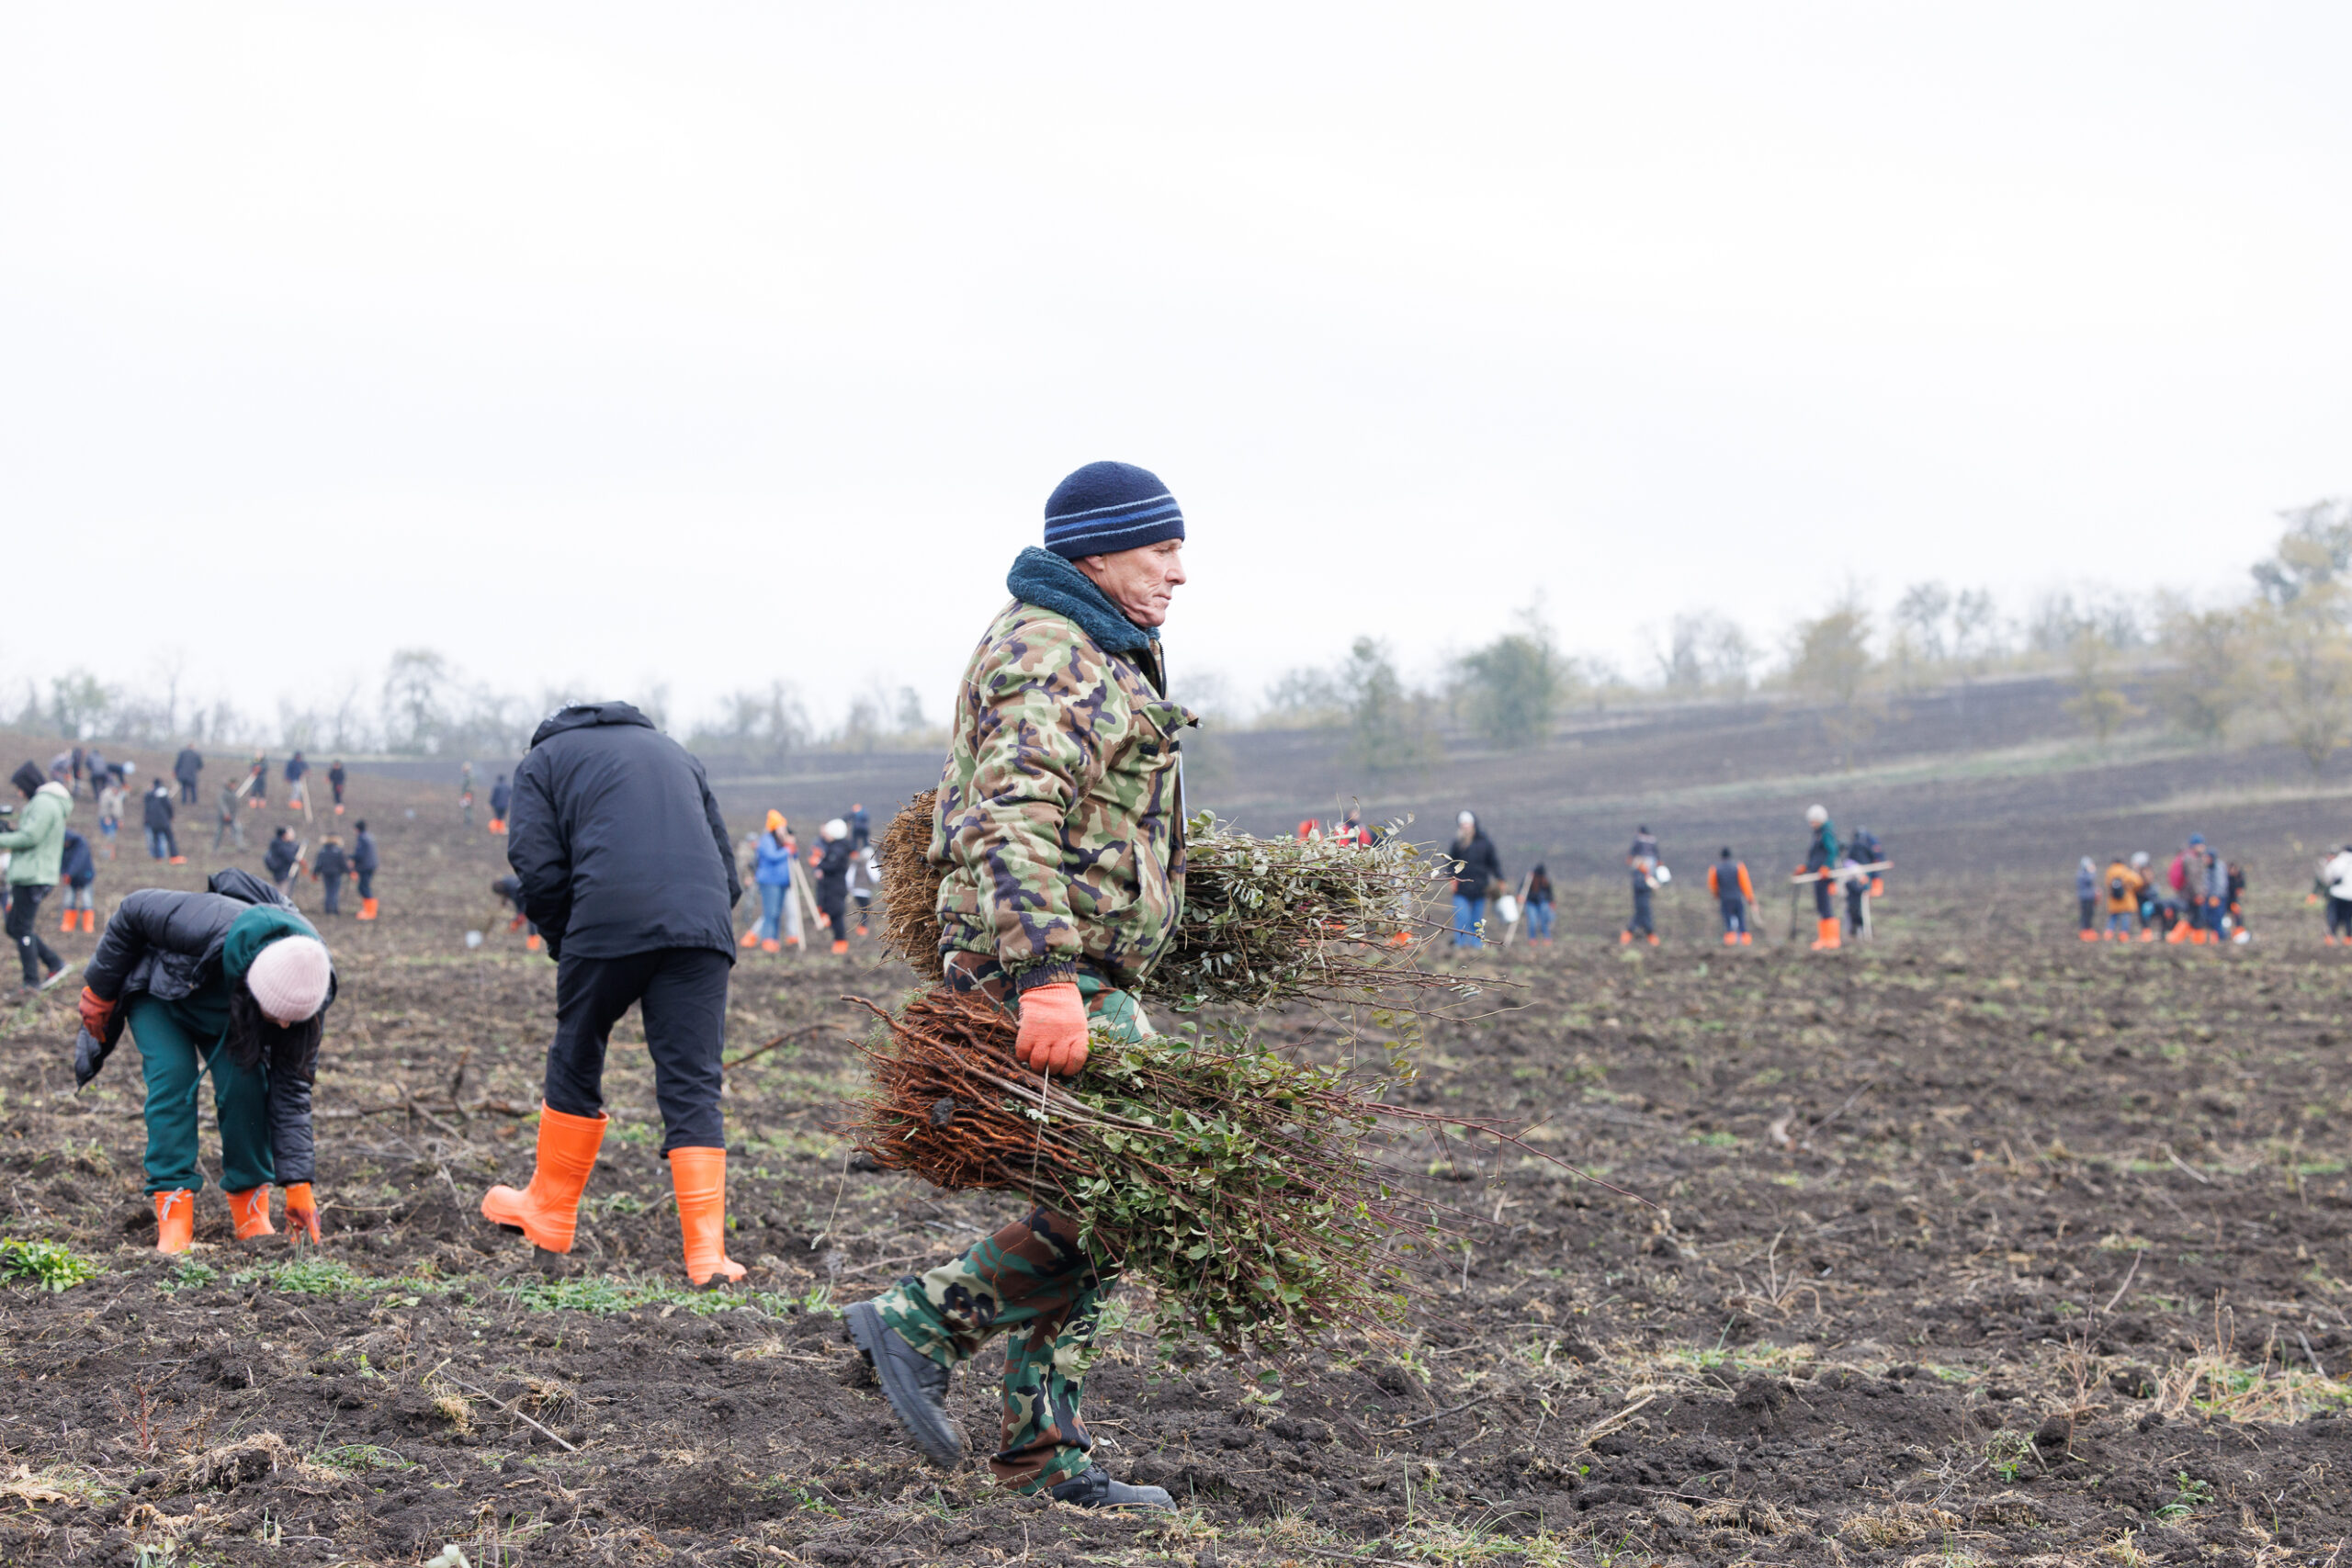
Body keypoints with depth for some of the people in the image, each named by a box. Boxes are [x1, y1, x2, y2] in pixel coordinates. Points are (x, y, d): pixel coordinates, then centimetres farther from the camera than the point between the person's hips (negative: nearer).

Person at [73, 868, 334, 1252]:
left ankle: (252, 1215, -6)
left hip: (224, 1016, 3)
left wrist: (299, 1184, -26)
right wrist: (100, 991, -14)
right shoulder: (211, 926, -45)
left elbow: (291, 1090, -22)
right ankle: (173, 1217, -23)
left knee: (246, 1083, -19)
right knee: (174, 1078, -24)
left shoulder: (304, 995, -30)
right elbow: (134, 910, -26)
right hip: (159, 993, -3)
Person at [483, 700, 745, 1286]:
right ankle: (706, 1253, -7)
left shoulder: (545, 758, 20)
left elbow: (538, 866, 5)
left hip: (609, 921, -3)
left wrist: (565, 946, 15)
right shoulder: (673, 751, 33)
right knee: (693, 1086, 1)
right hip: (705, 925, 3)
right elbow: (727, 867, 28)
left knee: (575, 1066, 16)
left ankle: (550, 1213, 31)